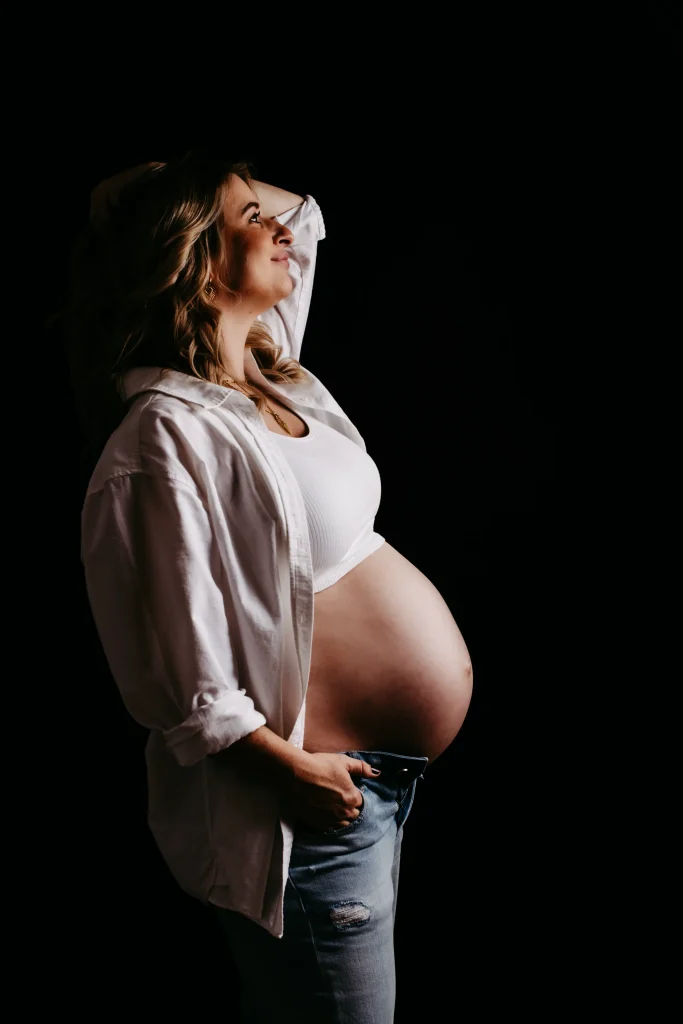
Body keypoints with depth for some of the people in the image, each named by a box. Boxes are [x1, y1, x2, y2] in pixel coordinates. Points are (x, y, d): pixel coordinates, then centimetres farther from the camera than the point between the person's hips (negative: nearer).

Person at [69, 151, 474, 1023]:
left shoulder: (272, 376, 7)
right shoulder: (167, 435, -21)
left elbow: (302, 215, 23)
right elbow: (176, 668, -21)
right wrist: (289, 770, -18)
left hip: (384, 781, 9)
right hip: (322, 793, -9)